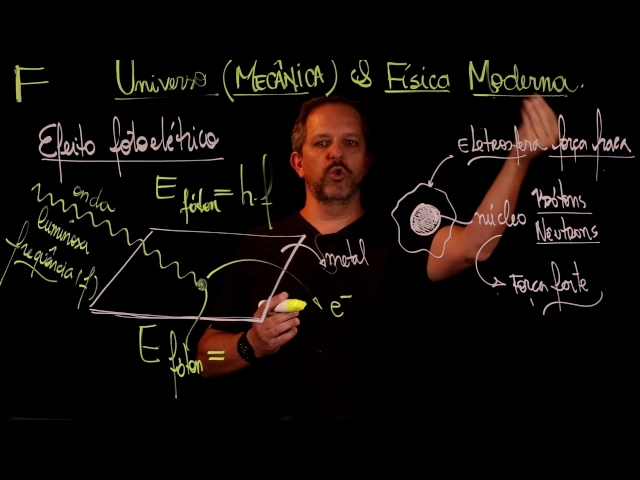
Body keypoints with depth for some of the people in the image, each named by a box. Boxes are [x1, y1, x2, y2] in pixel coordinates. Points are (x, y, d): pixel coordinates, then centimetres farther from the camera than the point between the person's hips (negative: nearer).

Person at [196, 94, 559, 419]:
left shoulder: (394, 240, 4)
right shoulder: (260, 246, 6)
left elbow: (472, 246, -16)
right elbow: (207, 359, 9)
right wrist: (251, 346, -11)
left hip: (370, 415, 0)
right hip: (269, 416, 0)